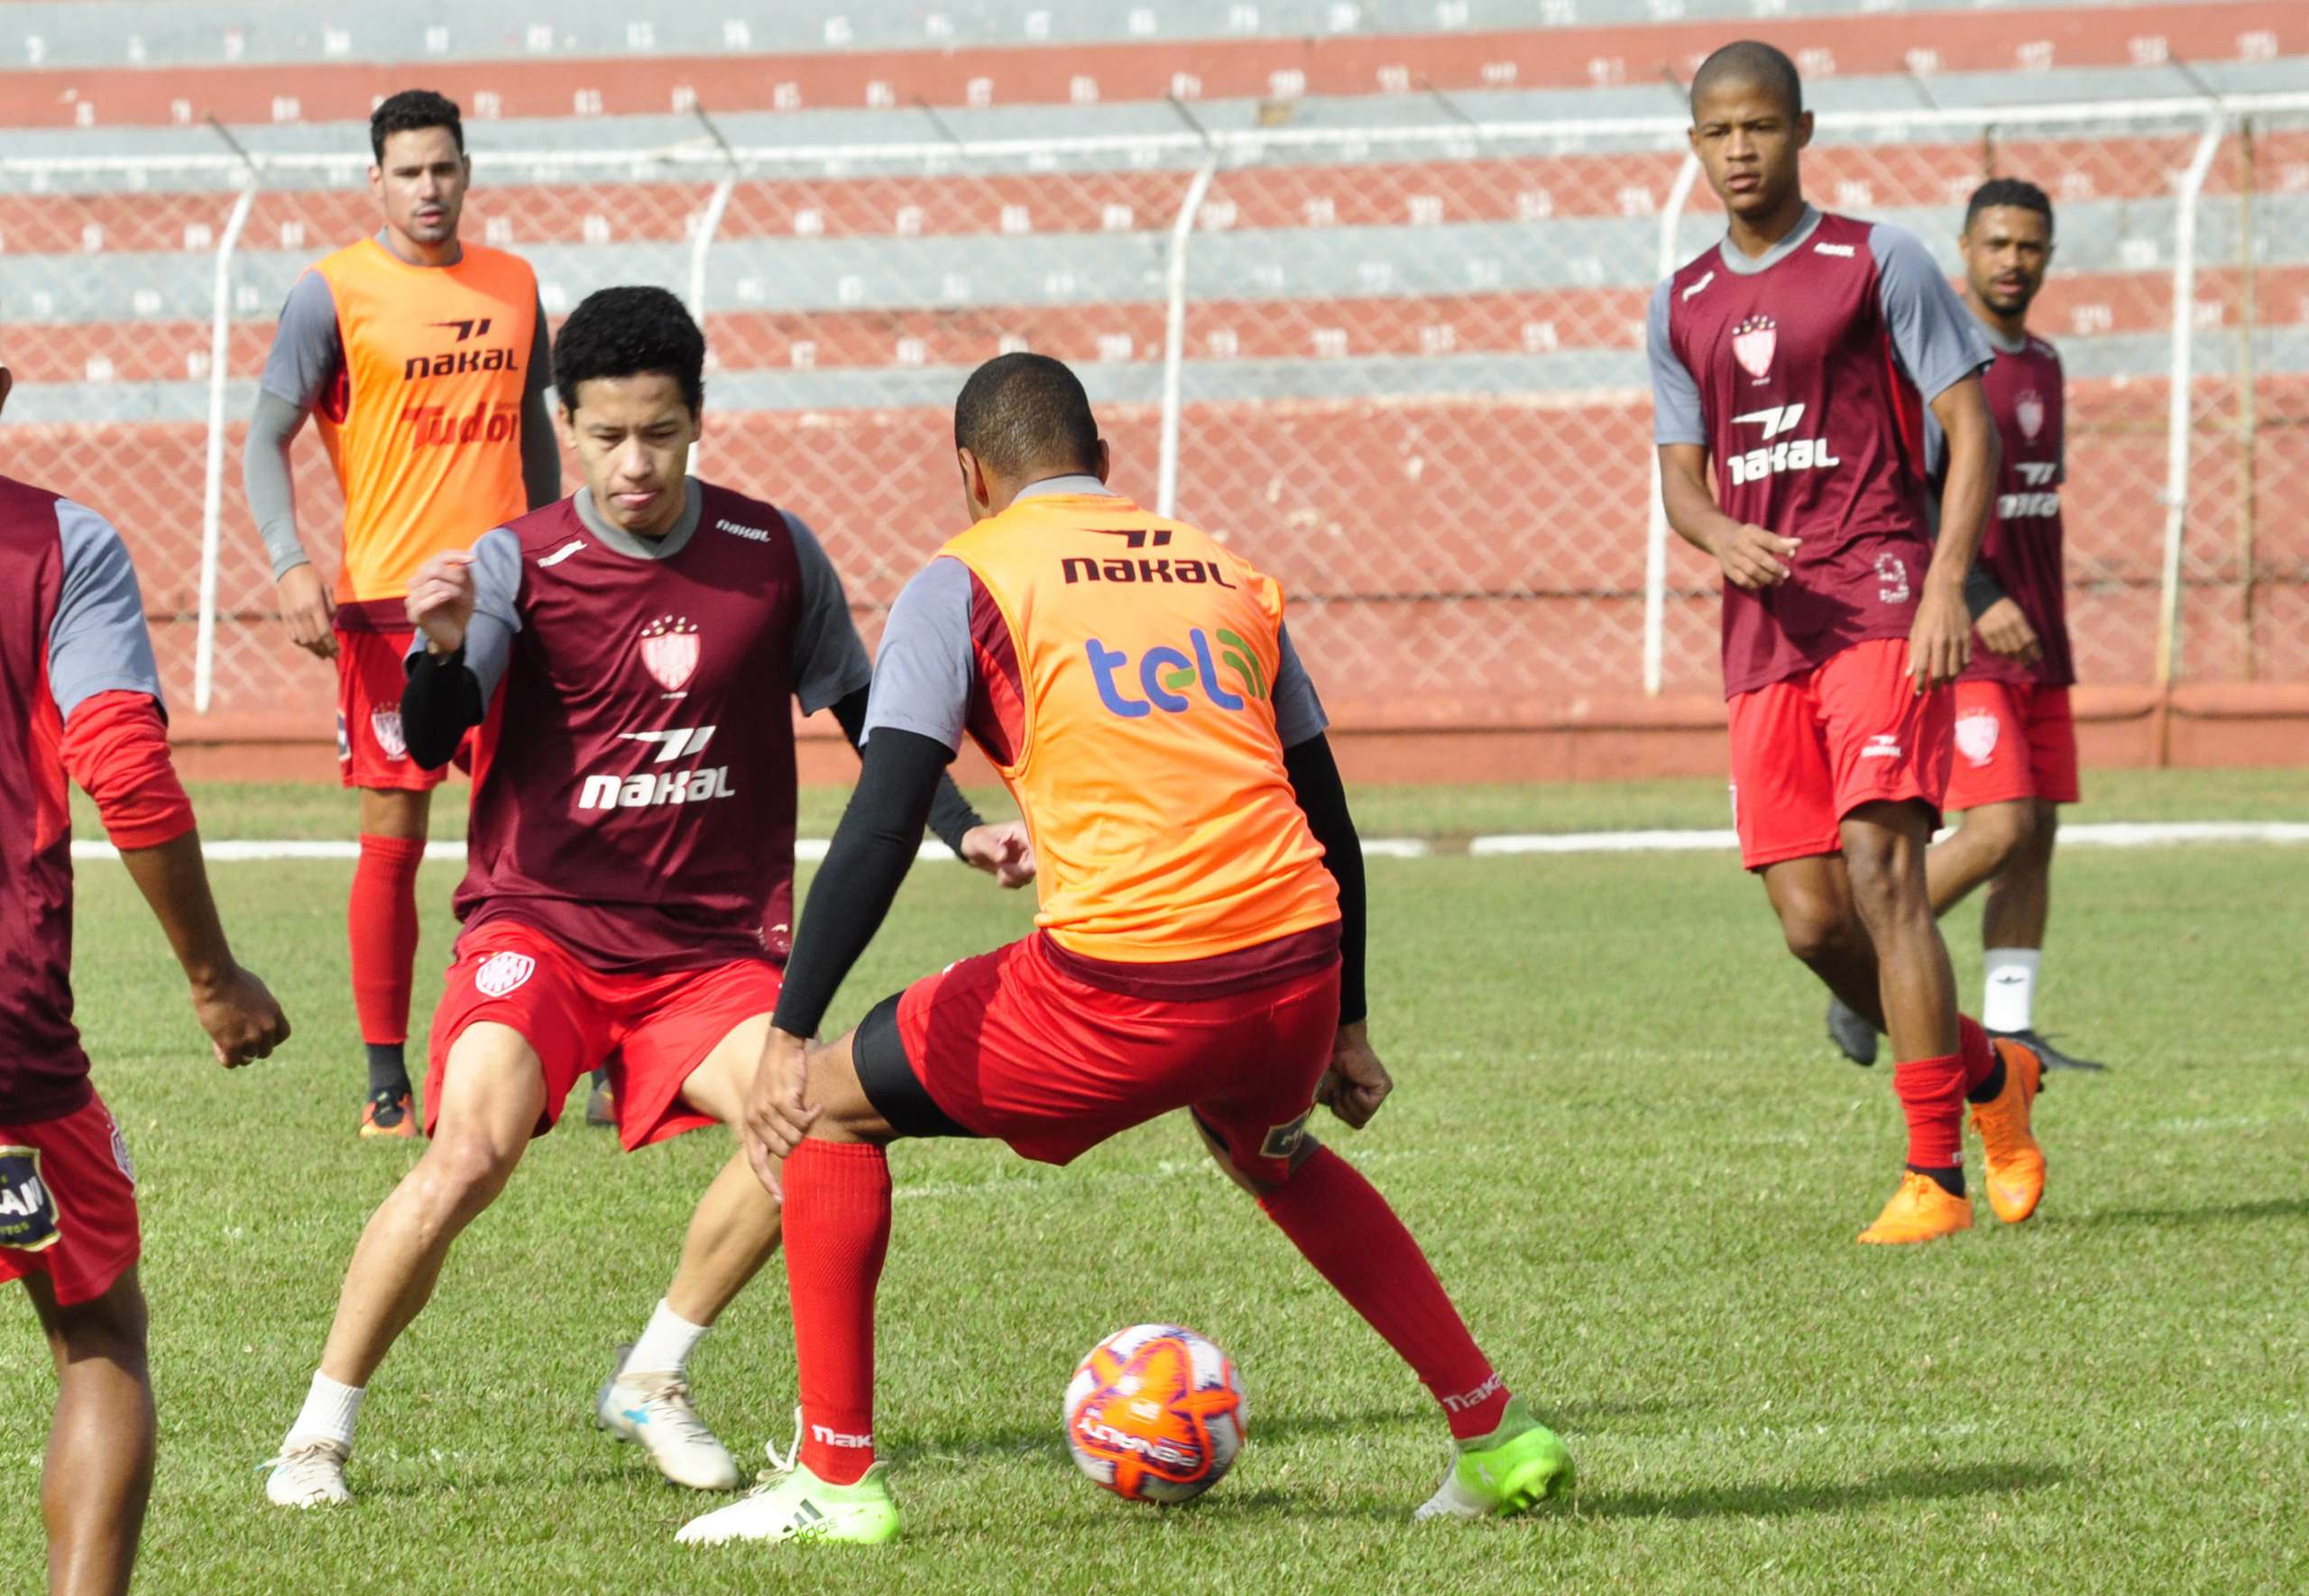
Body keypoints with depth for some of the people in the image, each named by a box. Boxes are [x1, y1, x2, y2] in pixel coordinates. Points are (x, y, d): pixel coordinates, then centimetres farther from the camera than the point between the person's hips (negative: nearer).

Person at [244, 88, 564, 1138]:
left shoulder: (513, 286, 12)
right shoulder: (333, 293, -2)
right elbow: (265, 438, -3)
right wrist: (290, 566, -16)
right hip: (385, 598, -4)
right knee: (394, 839, -1)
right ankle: (387, 1081, 5)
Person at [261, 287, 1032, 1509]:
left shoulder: (773, 555, 1)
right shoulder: (517, 563, -8)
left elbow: (862, 713, 15)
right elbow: (431, 744, -20)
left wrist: (962, 830, 7)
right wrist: (443, 649, -40)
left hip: (713, 940, 3)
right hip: (541, 921, -3)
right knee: (469, 1153, -25)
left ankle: (651, 1383, 1)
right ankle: (320, 1430, -8)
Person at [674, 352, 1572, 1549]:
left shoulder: (966, 581, 6)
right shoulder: (1229, 574, 21)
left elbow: (881, 826, -6)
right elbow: (1328, 820, 25)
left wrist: (791, 1037, -6)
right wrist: (1344, 1027, 34)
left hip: (1123, 995, -5)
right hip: (1294, 972, 5)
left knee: (832, 1106, 15)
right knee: (1273, 1153, 39)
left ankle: (836, 1476, 9)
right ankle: (1492, 1435, 36)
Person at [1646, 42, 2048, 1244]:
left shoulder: (1878, 264, 1)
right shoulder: (1681, 308, 16)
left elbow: (1970, 428, -1)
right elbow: (1680, 476, 16)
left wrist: (1947, 582, -14)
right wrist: (1720, 536, -8)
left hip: (1881, 609, -5)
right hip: (1765, 637, 5)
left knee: (1879, 867, -18)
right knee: (1810, 921, -1)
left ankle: (1934, 1176, -17)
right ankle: (1988, 1076, 24)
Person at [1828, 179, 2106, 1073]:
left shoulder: (2045, 366, 15)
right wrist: (1981, 601, -26)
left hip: (2036, 643, 8)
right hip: (1961, 639, -8)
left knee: (2038, 833, 2)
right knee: (2000, 827, -16)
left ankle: (2008, 1031, 3)